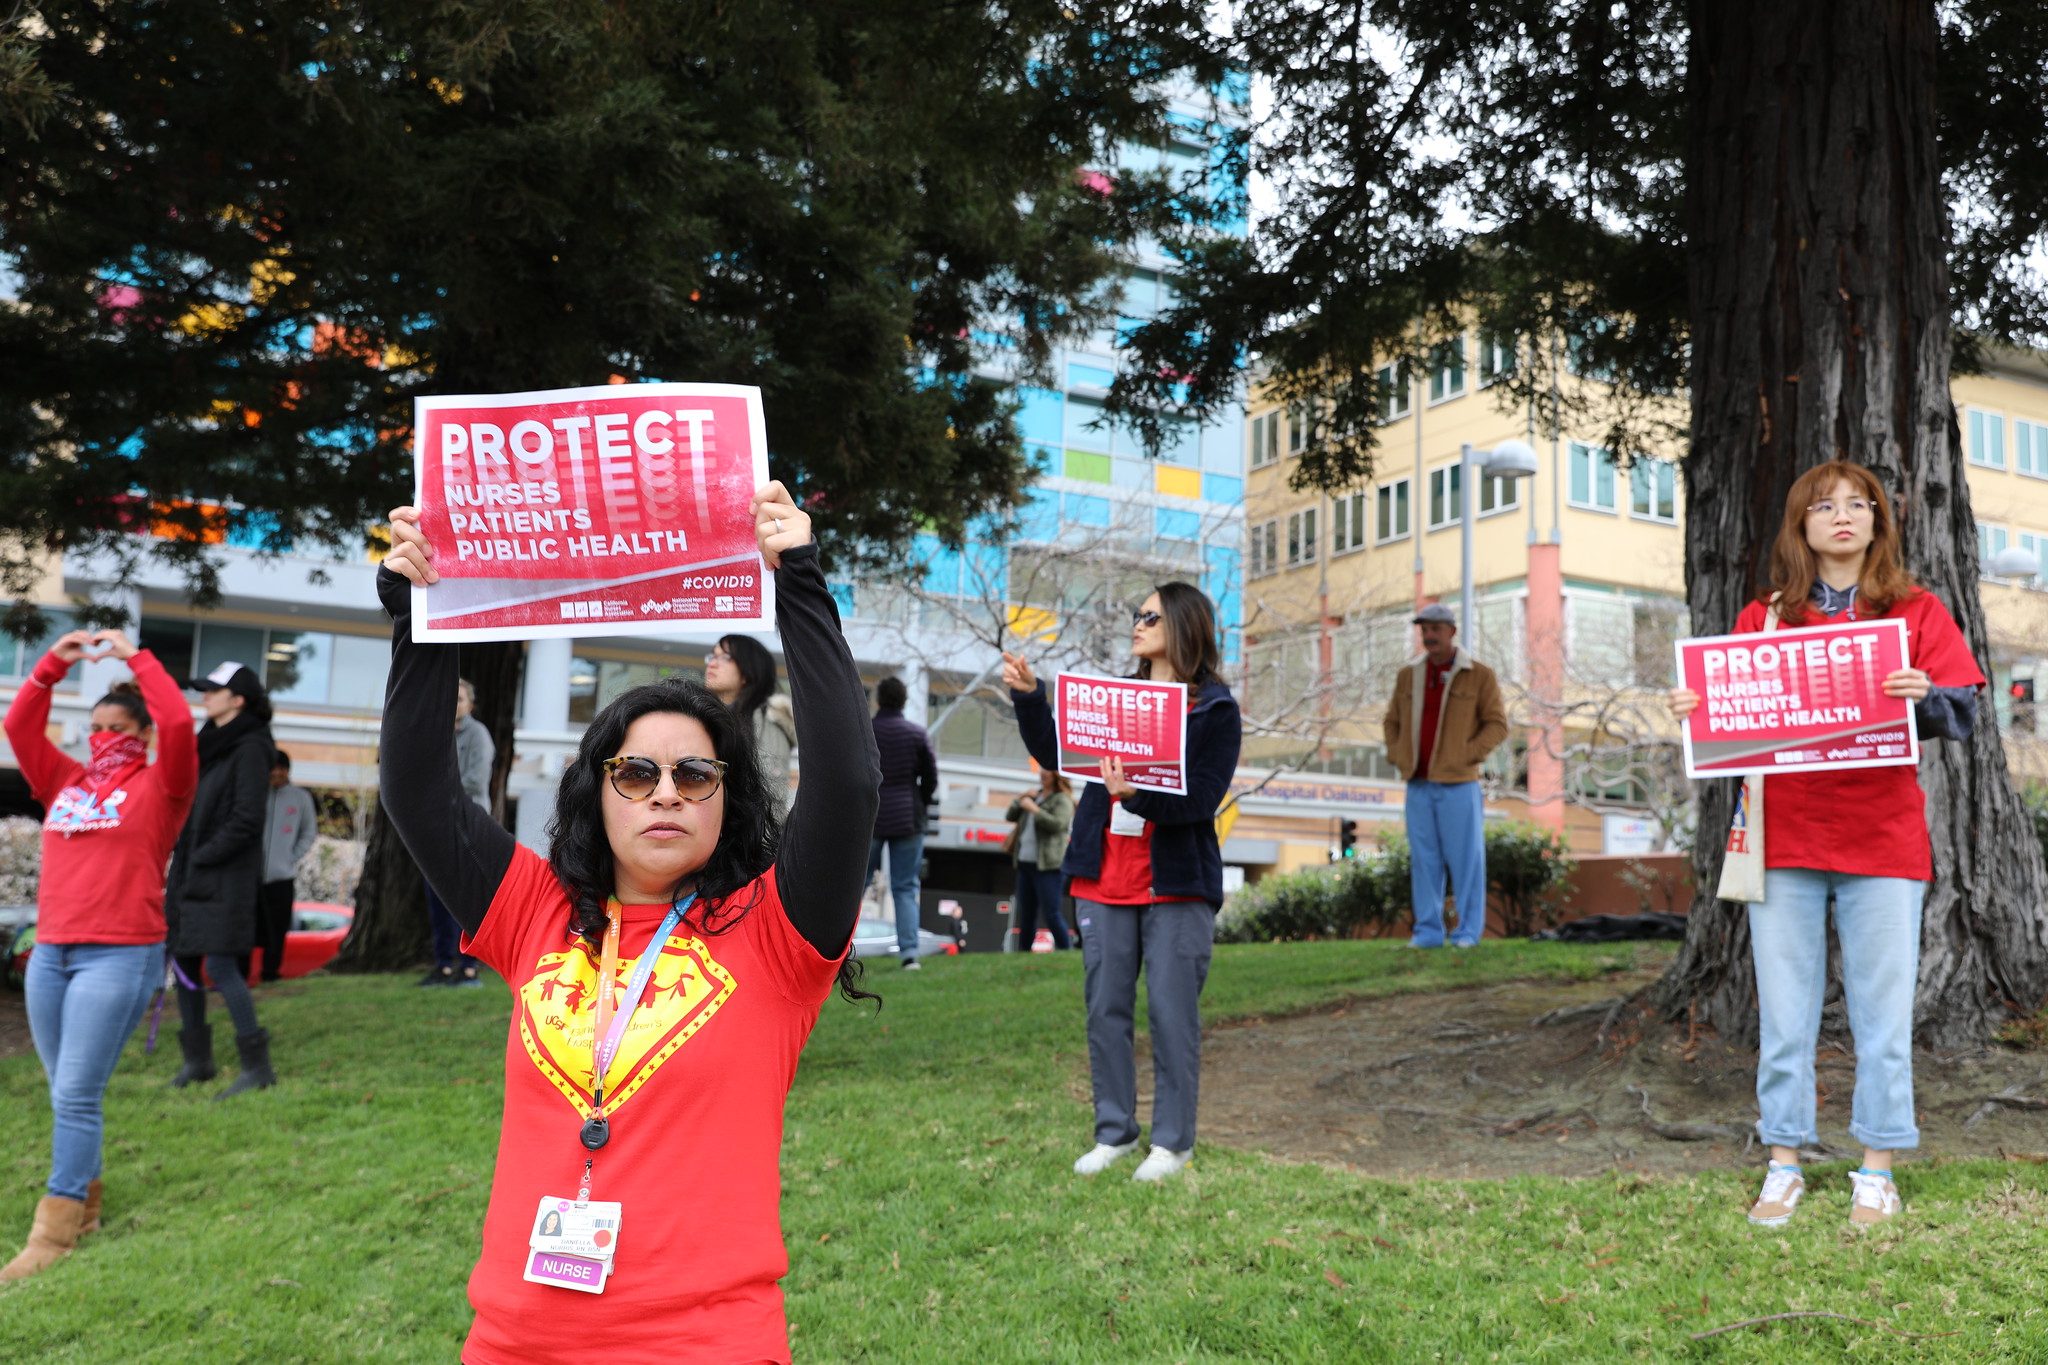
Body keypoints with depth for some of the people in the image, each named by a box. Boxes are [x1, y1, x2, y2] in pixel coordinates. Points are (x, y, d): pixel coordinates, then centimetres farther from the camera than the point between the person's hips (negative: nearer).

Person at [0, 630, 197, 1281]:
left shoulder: (158, 785, 2)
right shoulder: (67, 782, 16)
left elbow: (179, 723, -13)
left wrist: (135, 658, -4)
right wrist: (53, 663, 7)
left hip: (119, 956, -6)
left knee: (77, 1095, -8)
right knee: (64, 1094, 10)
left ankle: (54, 1233, -3)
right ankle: (85, 1204, 21)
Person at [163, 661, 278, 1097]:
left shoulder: (250, 749, -11)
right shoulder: (209, 743, 15)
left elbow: (247, 817, -17)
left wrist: (205, 855, -15)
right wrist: (182, 855, 9)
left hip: (226, 878, -9)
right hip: (191, 874, 9)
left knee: (220, 964, -12)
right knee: (184, 960, 11)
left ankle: (257, 1066, -7)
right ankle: (197, 1060, 23)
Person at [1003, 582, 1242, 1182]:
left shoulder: (1216, 708, -3)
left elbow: (1203, 797, -12)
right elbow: (1055, 754, 9)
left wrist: (1138, 795, -27)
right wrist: (1028, 696, -2)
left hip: (1176, 885, -5)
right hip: (1104, 882, 5)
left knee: (1172, 1015, 1)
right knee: (1105, 1010, 9)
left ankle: (1172, 1141, 14)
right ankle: (1114, 1132, 22)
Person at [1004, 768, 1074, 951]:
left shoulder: (1062, 800, -4)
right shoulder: (1035, 796, 20)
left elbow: (1058, 824, -20)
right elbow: (1010, 816, 21)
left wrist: (1033, 809, -18)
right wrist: (1020, 800, 5)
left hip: (1048, 866, -8)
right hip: (1026, 863, 8)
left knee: (1051, 913, -10)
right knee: (1026, 914, 11)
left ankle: (1064, 950, -1)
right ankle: (1023, 951, 16)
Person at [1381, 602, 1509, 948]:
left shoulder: (1479, 675, 0)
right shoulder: (1408, 675, 11)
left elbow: (1497, 724, 0)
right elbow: (1392, 722, 19)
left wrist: (1467, 756, -11)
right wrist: (1398, 756, 4)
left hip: (1458, 784, -4)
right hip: (1418, 786, 4)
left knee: (1465, 858, 0)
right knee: (1423, 860, 5)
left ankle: (1469, 931, 7)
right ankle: (1427, 931, 11)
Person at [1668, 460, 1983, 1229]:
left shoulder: (1915, 612, 7)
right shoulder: (1763, 619, 10)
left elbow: (1963, 713, 1)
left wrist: (1922, 696, -20)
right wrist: (1690, 709, -12)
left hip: (1882, 838, -1)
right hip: (1784, 839, 1)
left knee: (1882, 1012, 4)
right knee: (1783, 1013, 5)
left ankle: (1876, 1169, 18)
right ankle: (1784, 1164, 16)